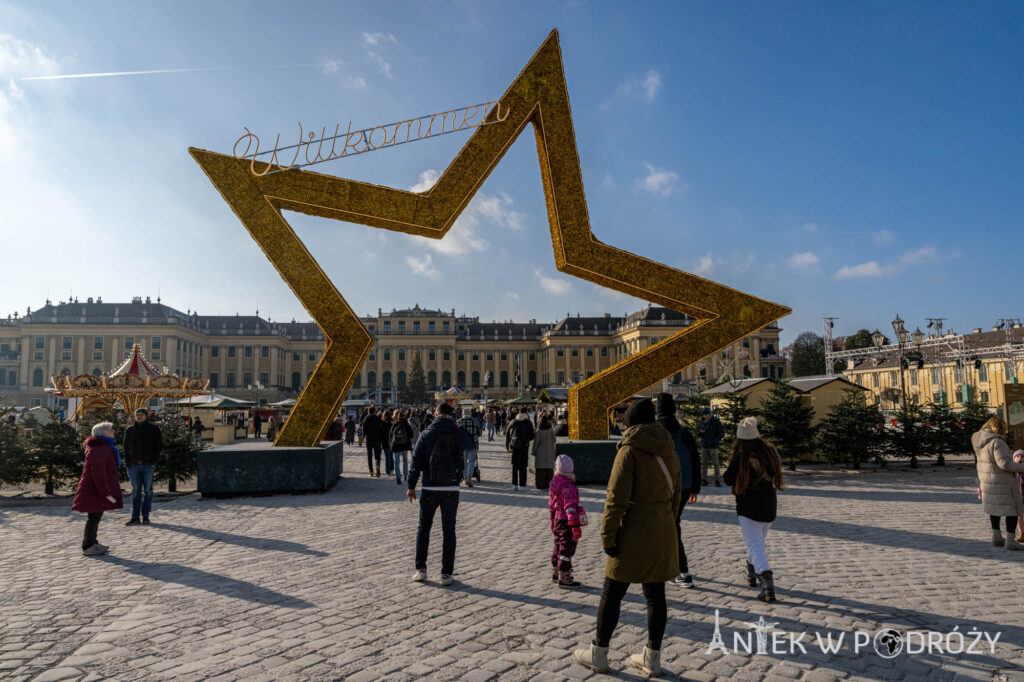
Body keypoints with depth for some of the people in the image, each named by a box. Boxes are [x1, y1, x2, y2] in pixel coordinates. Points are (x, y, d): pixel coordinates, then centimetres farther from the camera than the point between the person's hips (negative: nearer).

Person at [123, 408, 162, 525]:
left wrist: (154, 460, -7)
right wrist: (127, 461, 2)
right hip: (134, 465, 2)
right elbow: (126, 447, 14)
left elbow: (159, 445, 2)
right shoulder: (129, 430, 12)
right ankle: (135, 517, 5)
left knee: (148, 490, 2)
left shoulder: (154, 429, 4)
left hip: (148, 464, -2)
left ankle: (145, 516, 8)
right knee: (136, 491, 3)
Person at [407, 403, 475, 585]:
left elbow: (416, 461, -5)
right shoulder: (459, 434, -2)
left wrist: (411, 486, 2)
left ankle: (421, 569, 16)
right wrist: (457, 427, 22)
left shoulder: (427, 434, -5)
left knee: (423, 528, 15)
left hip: (430, 488, 0)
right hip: (451, 489, 1)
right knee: (448, 531, 8)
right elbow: (470, 444, 21)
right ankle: (447, 574, 8)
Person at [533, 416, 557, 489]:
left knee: (540, 470, 4)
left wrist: (534, 452, -1)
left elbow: (536, 442, -10)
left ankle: (540, 486, 3)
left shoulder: (538, 431, -13)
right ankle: (548, 485, 10)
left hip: (540, 453, -2)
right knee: (549, 469, 9)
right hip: (549, 452, 2)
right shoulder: (551, 431, -6)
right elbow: (554, 441, -4)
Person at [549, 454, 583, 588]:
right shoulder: (568, 485, -23)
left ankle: (555, 573, 34)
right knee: (566, 549, 1)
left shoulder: (554, 482, 5)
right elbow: (571, 507, -26)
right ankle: (564, 578, 7)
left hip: (557, 520, 9)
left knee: (558, 547, 21)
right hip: (567, 522, -9)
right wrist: (575, 526, -24)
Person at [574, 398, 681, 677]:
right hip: (663, 534, 7)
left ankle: (598, 654, 19)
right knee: (655, 595, 14)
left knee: (612, 594, 6)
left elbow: (617, 499, -17)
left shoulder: (629, 451, -14)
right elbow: (675, 494, 14)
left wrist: (607, 536, -12)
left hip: (634, 534, -7)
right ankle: (652, 658, 24)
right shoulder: (669, 453, 7)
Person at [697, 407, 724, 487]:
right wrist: (700, 432, -9)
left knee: (715, 463, -3)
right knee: (704, 463, 3)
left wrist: (715, 441, -15)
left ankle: (717, 480, 2)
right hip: (704, 445, 4)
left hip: (713, 446, -4)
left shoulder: (716, 422, -4)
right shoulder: (701, 422, 9)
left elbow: (722, 432, -5)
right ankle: (703, 479, 6)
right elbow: (698, 434, 15)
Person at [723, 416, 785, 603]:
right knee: (759, 540, 23)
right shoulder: (769, 451, 0)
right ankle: (752, 575, 38)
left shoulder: (740, 456, -16)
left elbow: (728, 480, -8)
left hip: (749, 507, -6)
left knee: (755, 545, -6)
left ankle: (767, 584, -21)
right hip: (770, 505, 6)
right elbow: (777, 473, 14)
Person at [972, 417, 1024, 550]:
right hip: (1001, 482, -9)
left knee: (994, 506, 20)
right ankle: (1010, 541, 4)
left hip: (985, 479, 9)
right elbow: (1004, 463, -26)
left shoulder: (980, 441, 5)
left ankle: (996, 536, 29)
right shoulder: (996, 442, -22)